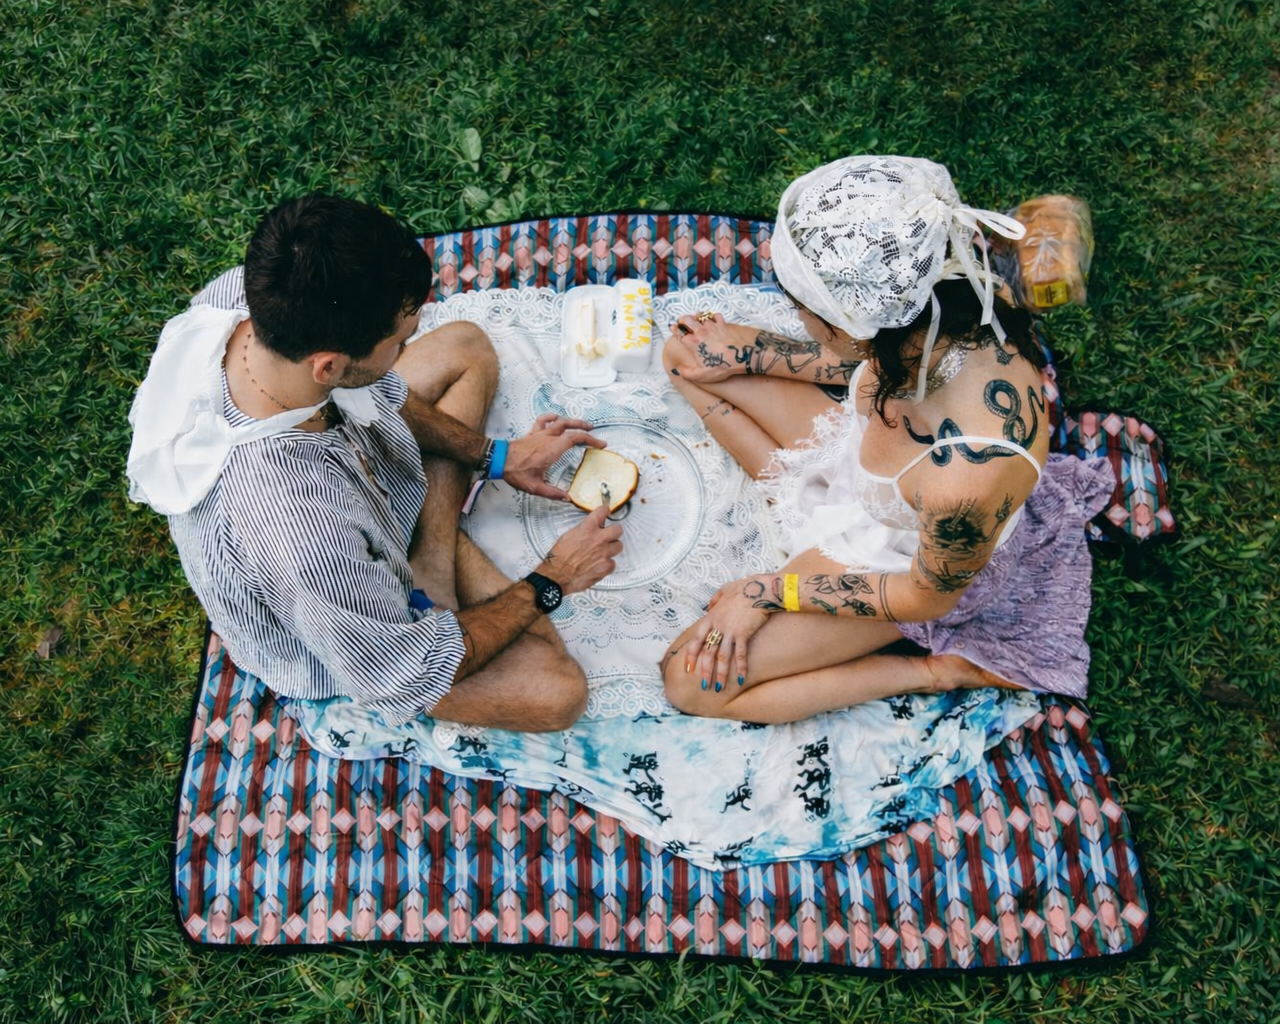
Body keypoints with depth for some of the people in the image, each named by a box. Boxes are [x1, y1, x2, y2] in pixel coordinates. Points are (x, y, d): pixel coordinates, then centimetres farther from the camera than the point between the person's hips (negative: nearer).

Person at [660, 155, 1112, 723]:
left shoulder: (965, 479, -47)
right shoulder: (939, 308, -28)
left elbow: (926, 597, -24)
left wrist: (770, 592, -14)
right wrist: (747, 352, 2)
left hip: (906, 561, -6)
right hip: (859, 452, 7)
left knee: (693, 683, -8)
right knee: (686, 354, 6)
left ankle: (934, 671, 1)